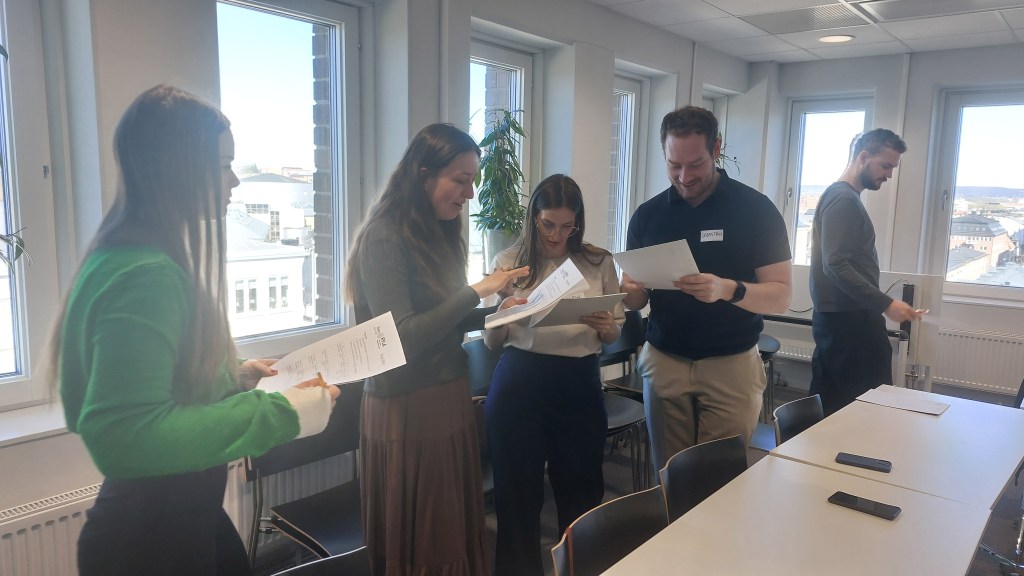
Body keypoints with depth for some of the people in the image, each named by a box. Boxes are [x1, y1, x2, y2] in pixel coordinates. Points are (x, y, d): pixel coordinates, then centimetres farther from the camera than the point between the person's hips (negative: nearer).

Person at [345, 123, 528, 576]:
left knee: (455, 532, 17)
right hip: (407, 408, -8)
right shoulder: (383, 239, -15)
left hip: (450, 399, 8)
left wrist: (494, 314, 0)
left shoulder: (437, 235, 10)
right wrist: (475, 292, -22)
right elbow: (402, 336, -23)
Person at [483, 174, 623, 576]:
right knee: (517, 489, 9)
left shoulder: (599, 263, 3)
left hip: (580, 385, 1)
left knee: (580, 487, 12)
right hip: (519, 384, 0)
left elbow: (614, 335, 9)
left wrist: (604, 327, -14)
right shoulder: (508, 263, 2)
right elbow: (491, 341, 4)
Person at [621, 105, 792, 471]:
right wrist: (631, 292, -15)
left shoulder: (756, 209, -5)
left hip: (732, 365, -2)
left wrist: (729, 290, -26)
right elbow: (636, 300, 9)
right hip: (663, 361, 3)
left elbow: (781, 296, -7)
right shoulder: (647, 215, 4)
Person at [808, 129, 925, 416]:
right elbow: (837, 266, -23)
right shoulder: (843, 199, -13)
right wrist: (886, 304, -21)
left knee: (827, 405, 12)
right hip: (846, 320, -10)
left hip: (839, 318, 10)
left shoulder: (843, 196, 17)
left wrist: (879, 304, 18)